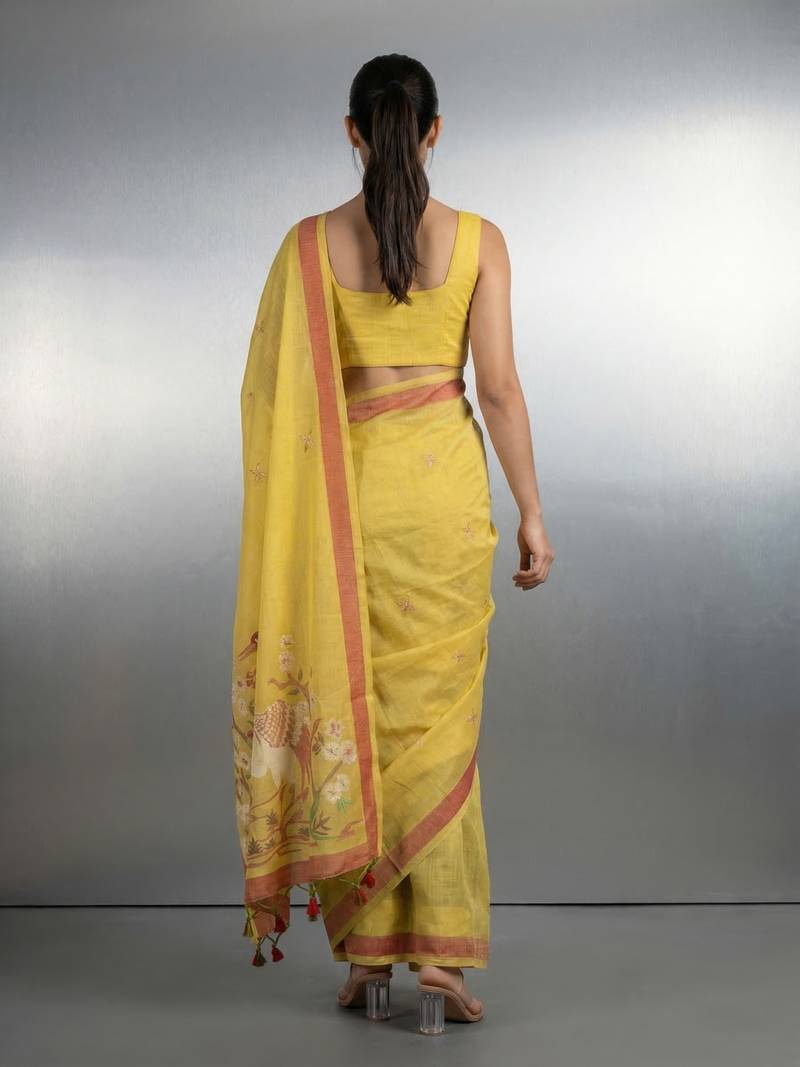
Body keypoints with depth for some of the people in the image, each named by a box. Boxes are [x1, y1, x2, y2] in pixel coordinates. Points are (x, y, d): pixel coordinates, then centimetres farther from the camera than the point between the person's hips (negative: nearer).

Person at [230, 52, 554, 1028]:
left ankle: (365, 948, 14)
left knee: (353, 708, 9)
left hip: (347, 488, 1)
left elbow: (276, 386, 0)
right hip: (444, 482, 0)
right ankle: (442, 947, 4)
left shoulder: (311, 242, -2)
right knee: (438, 716, 6)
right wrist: (531, 515, 1)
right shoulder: (479, 240, -3)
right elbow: (499, 387, -6)